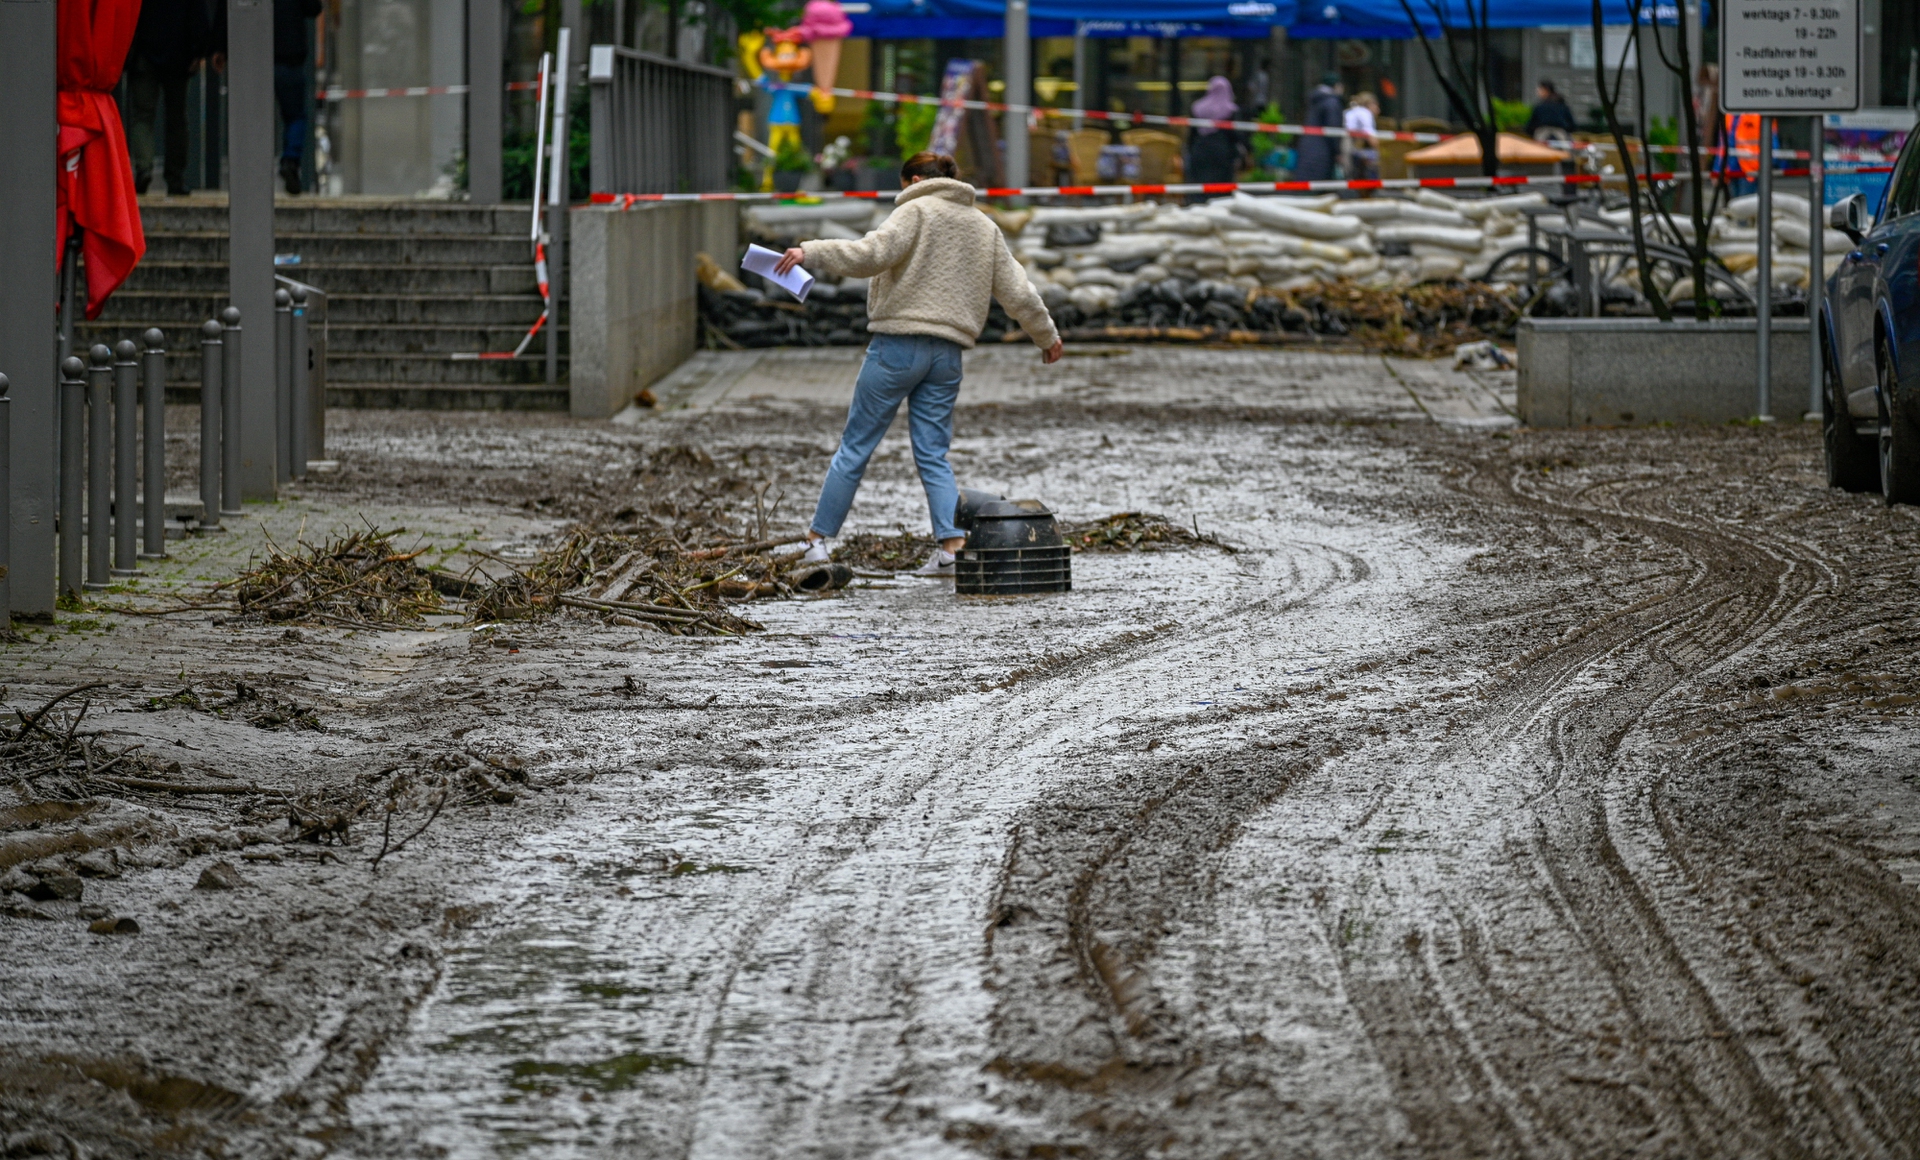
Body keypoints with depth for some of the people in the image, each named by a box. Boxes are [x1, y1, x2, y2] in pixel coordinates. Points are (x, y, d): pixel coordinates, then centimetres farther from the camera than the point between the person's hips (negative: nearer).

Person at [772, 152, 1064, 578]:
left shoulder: (917, 212, -2)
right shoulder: (985, 227, 17)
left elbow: (870, 255, -18)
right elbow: (1017, 291, 19)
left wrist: (811, 253, -17)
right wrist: (1047, 335, 32)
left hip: (899, 343, -5)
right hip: (947, 354, 5)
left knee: (855, 447, 2)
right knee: (933, 456, 7)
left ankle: (817, 539, 7)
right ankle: (952, 545, -10)